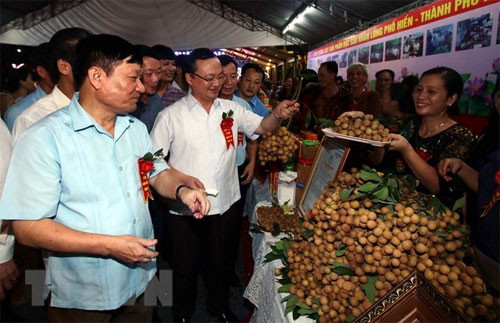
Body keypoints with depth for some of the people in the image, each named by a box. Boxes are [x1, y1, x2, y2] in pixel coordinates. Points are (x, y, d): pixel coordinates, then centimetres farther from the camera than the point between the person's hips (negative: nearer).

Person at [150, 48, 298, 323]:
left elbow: (261, 127, 0)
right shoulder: (171, 115, -8)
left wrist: (278, 114, -21)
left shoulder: (231, 109, 2)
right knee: (185, 266, 15)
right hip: (185, 208, -3)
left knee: (221, 261, 21)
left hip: (224, 204, 3)